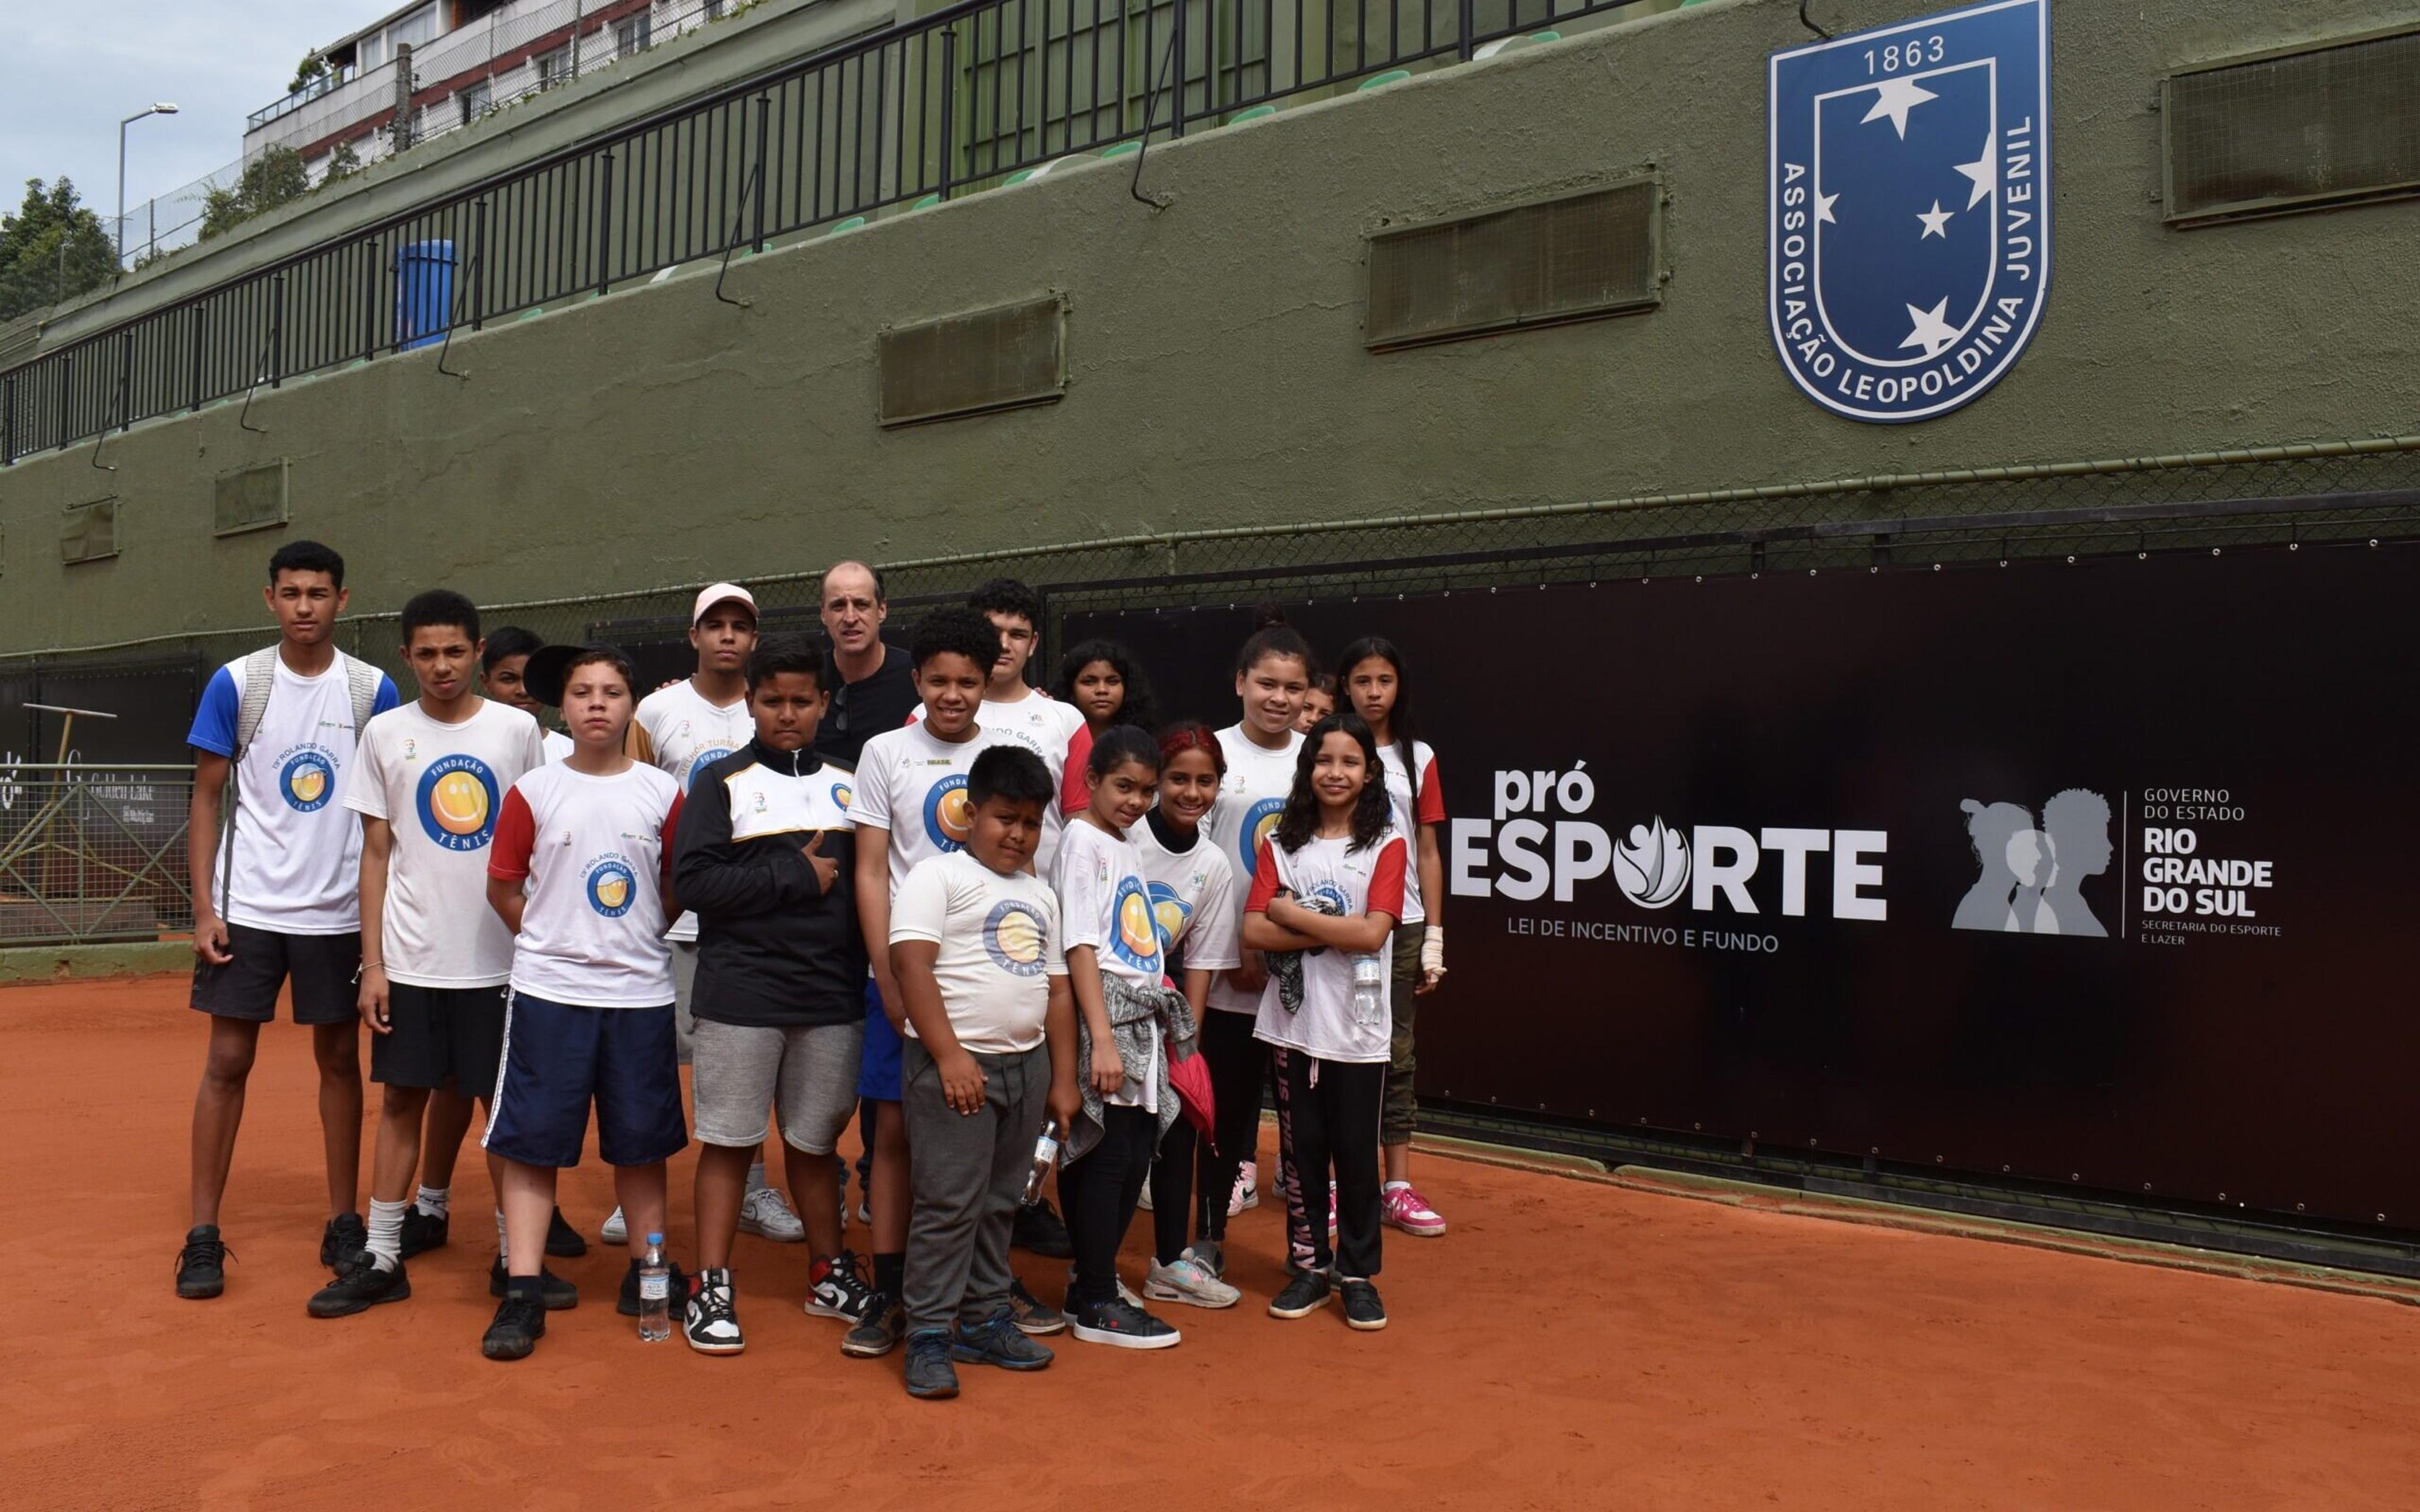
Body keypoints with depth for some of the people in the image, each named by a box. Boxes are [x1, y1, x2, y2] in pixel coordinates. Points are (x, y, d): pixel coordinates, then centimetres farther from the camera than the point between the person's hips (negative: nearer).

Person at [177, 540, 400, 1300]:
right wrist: (203, 907, -5)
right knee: (227, 1062, 3)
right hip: (247, 908, 0)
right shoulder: (235, 683, -1)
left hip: (340, 913, 1)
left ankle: (344, 1223, 18)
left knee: (340, 1061, 8)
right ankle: (203, 1234, 12)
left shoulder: (372, 690, 0)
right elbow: (207, 798, 2)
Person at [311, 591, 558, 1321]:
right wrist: (373, 962, -1)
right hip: (411, 957, 1)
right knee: (402, 1098, 6)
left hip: (500, 957, -1)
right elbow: (376, 854, 5)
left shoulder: (518, 730, 1)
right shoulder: (385, 734, 3)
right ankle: (381, 1256, 16)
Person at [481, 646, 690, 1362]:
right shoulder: (533, 791, 0)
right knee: (531, 1143, 0)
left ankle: (646, 1275, 24)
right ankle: (521, 1294, 7)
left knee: (642, 1142, 10)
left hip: (641, 993, 1)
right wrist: (552, 940, 4)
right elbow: (503, 886, 7)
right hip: (548, 992, -1)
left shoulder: (662, 793, 2)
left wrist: (634, 940, 8)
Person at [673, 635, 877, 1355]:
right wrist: (797, 876, -11)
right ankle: (712, 1288, 14)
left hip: (833, 995, 3)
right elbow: (693, 881, -10)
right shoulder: (721, 782, 1)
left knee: (815, 1140, 13)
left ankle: (831, 1274, 27)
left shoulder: (849, 785, 11)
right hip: (740, 995, -3)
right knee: (728, 1141, 4)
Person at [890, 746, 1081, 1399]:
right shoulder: (939, 876, -3)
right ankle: (928, 1337, 2)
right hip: (956, 1064, -7)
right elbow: (910, 962, -14)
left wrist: (1063, 1078, 14)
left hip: (1026, 1063, 7)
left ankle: (984, 1321, 23)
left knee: (1000, 1202, 13)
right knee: (949, 1203, -6)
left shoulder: (1039, 895, 18)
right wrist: (950, 1055, -20)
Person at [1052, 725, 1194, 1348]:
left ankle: (1090, 1286, 21)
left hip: (1146, 1019, 8)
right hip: (1105, 1014, -8)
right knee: (1109, 1158, -4)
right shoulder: (1082, 841, -8)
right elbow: (1081, 948, -15)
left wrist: (1174, 1030, 14)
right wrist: (1103, 1040, -21)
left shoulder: (1129, 847, 17)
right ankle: (1097, 1305, 5)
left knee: (1136, 1157, 10)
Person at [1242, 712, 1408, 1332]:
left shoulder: (1386, 845, -3)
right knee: (1302, 1150, 11)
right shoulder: (1282, 844, 4)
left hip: (1357, 1029, -2)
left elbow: (1372, 934, -15)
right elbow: (1254, 932, -7)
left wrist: (1294, 914, -11)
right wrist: (1336, 928, -15)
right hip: (1293, 1022, 2)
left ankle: (1358, 1274, 21)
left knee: (1356, 1155, 7)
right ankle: (1311, 1266, 25)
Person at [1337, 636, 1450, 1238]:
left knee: (1395, 1054, 6)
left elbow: (1428, 852, 6)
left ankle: (1398, 1187, 12)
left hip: (1400, 923, 2)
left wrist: (1434, 936, 2)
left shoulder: (1418, 758, 6)